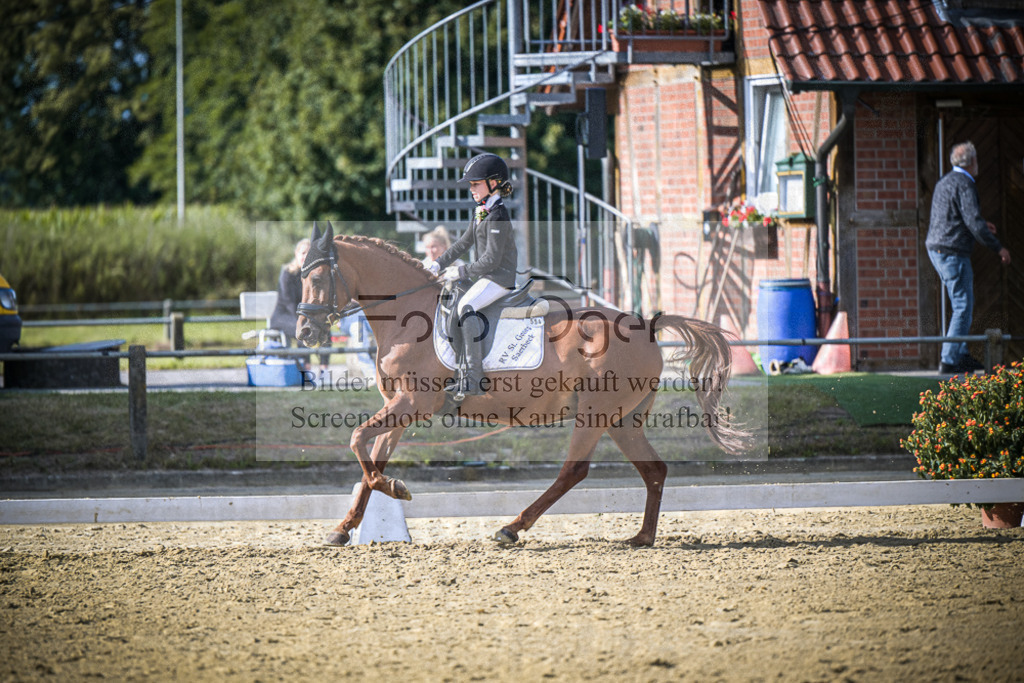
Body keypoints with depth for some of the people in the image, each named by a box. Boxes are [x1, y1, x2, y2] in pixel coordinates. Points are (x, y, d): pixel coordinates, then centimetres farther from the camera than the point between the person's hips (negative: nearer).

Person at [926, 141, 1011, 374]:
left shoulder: (944, 181, 16)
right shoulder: (964, 184, -14)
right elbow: (974, 223, -21)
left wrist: (981, 224, 34)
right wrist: (998, 248, -14)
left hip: (936, 248, 10)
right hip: (952, 252, -10)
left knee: (962, 304, 17)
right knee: (963, 307, -6)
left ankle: (960, 355, 19)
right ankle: (949, 360, -8)